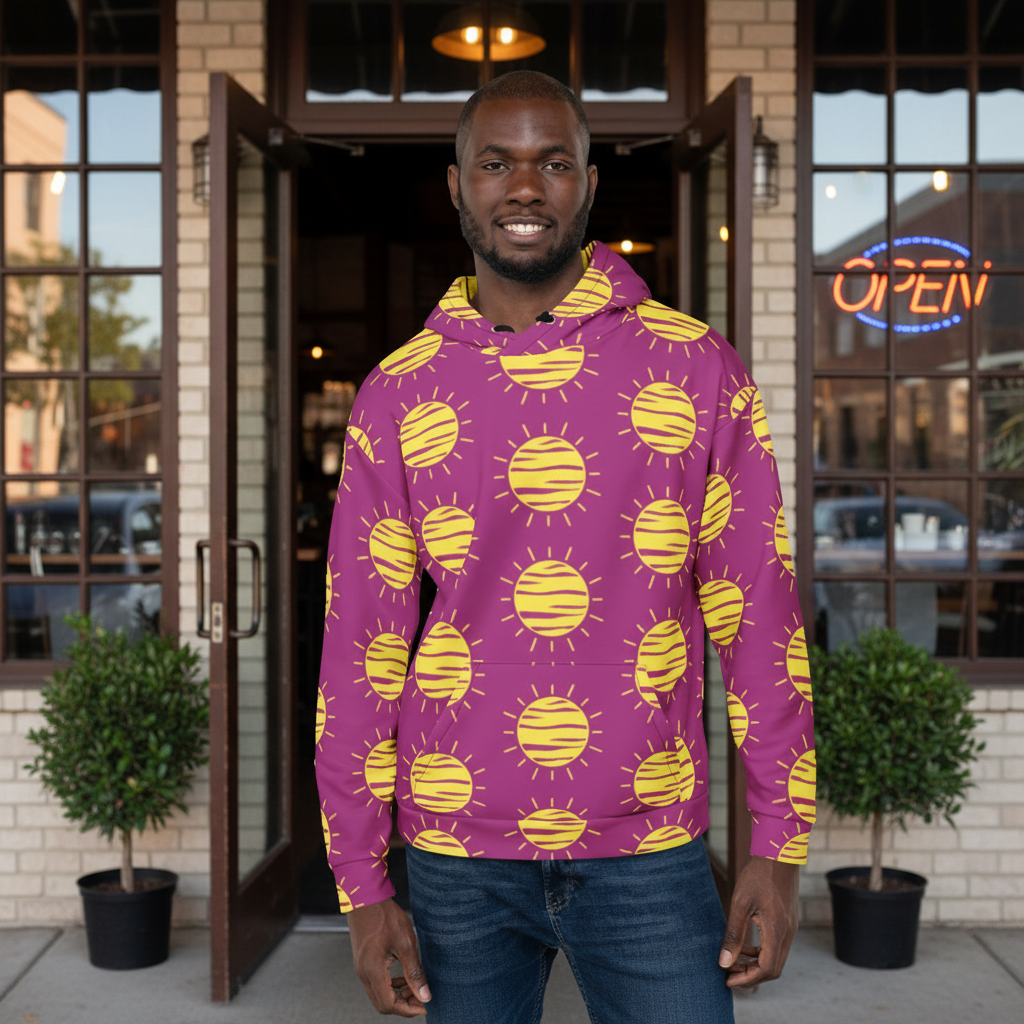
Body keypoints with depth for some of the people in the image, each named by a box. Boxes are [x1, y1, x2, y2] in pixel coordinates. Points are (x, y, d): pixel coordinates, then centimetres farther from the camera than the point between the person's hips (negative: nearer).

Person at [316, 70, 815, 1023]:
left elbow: (759, 616, 0)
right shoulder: (397, 393, 2)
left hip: (649, 852, -1)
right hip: (457, 858, 1)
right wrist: (361, 885, 0)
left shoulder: (696, 369, -1)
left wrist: (778, 844, -3)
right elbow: (359, 648, 2)